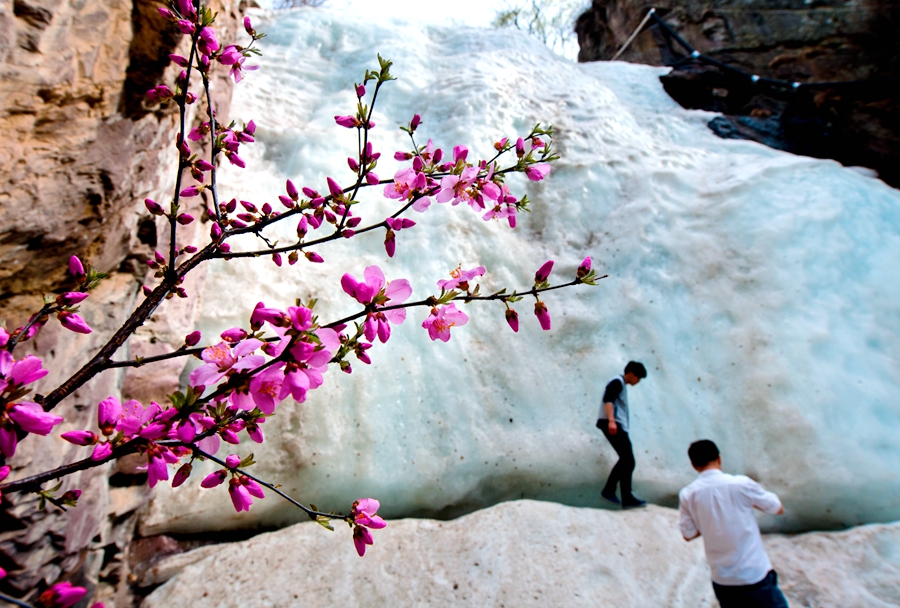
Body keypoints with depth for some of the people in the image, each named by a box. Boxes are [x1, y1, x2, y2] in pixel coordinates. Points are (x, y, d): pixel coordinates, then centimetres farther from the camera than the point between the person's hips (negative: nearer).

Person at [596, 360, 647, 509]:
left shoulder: (622, 385, 27)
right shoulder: (617, 382, -5)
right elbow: (607, 400, -22)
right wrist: (611, 421, -34)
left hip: (618, 426, 10)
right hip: (613, 425, -10)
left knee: (625, 460, 11)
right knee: (628, 460, -10)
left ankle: (609, 490, 15)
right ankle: (627, 499, -7)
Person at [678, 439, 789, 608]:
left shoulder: (687, 495, -7)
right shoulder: (741, 483, -14)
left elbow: (688, 534, 1)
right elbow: (778, 509, 1)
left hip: (721, 579, 3)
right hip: (755, 574, -3)